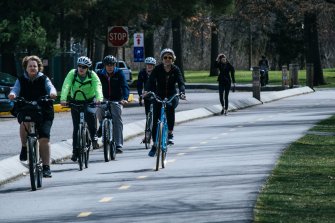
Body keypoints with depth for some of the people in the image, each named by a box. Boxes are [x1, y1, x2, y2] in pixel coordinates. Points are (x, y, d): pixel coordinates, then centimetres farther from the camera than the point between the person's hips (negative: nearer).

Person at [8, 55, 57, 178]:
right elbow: (16, 89, -10)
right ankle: (24, 147, -11)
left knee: (44, 138, -12)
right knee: (24, 123, -35)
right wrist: (12, 94, -36)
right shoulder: (21, 80, 7)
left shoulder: (43, 79, 5)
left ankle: (46, 167, -5)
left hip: (44, 113, 0)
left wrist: (52, 93, -39)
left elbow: (50, 87, -14)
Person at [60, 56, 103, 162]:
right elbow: (66, 86, -26)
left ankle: (94, 136, -7)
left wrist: (99, 98, -48)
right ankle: (75, 152, 3)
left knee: (91, 113, -31)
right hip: (75, 102, 1)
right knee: (76, 127, -5)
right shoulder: (72, 73, -13)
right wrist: (63, 99, -43)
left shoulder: (92, 75, -14)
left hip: (90, 101, -1)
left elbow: (98, 86, -29)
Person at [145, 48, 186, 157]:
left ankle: (170, 133, -23)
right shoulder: (157, 69, -7)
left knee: (170, 107, -35)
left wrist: (182, 93, -37)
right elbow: (151, 81, -18)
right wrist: (147, 91, -38)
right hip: (159, 96, 1)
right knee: (155, 121, -5)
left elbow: (181, 82, -17)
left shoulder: (176, 69, -6)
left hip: (172, 96, -1)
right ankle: (154, 145, 7)